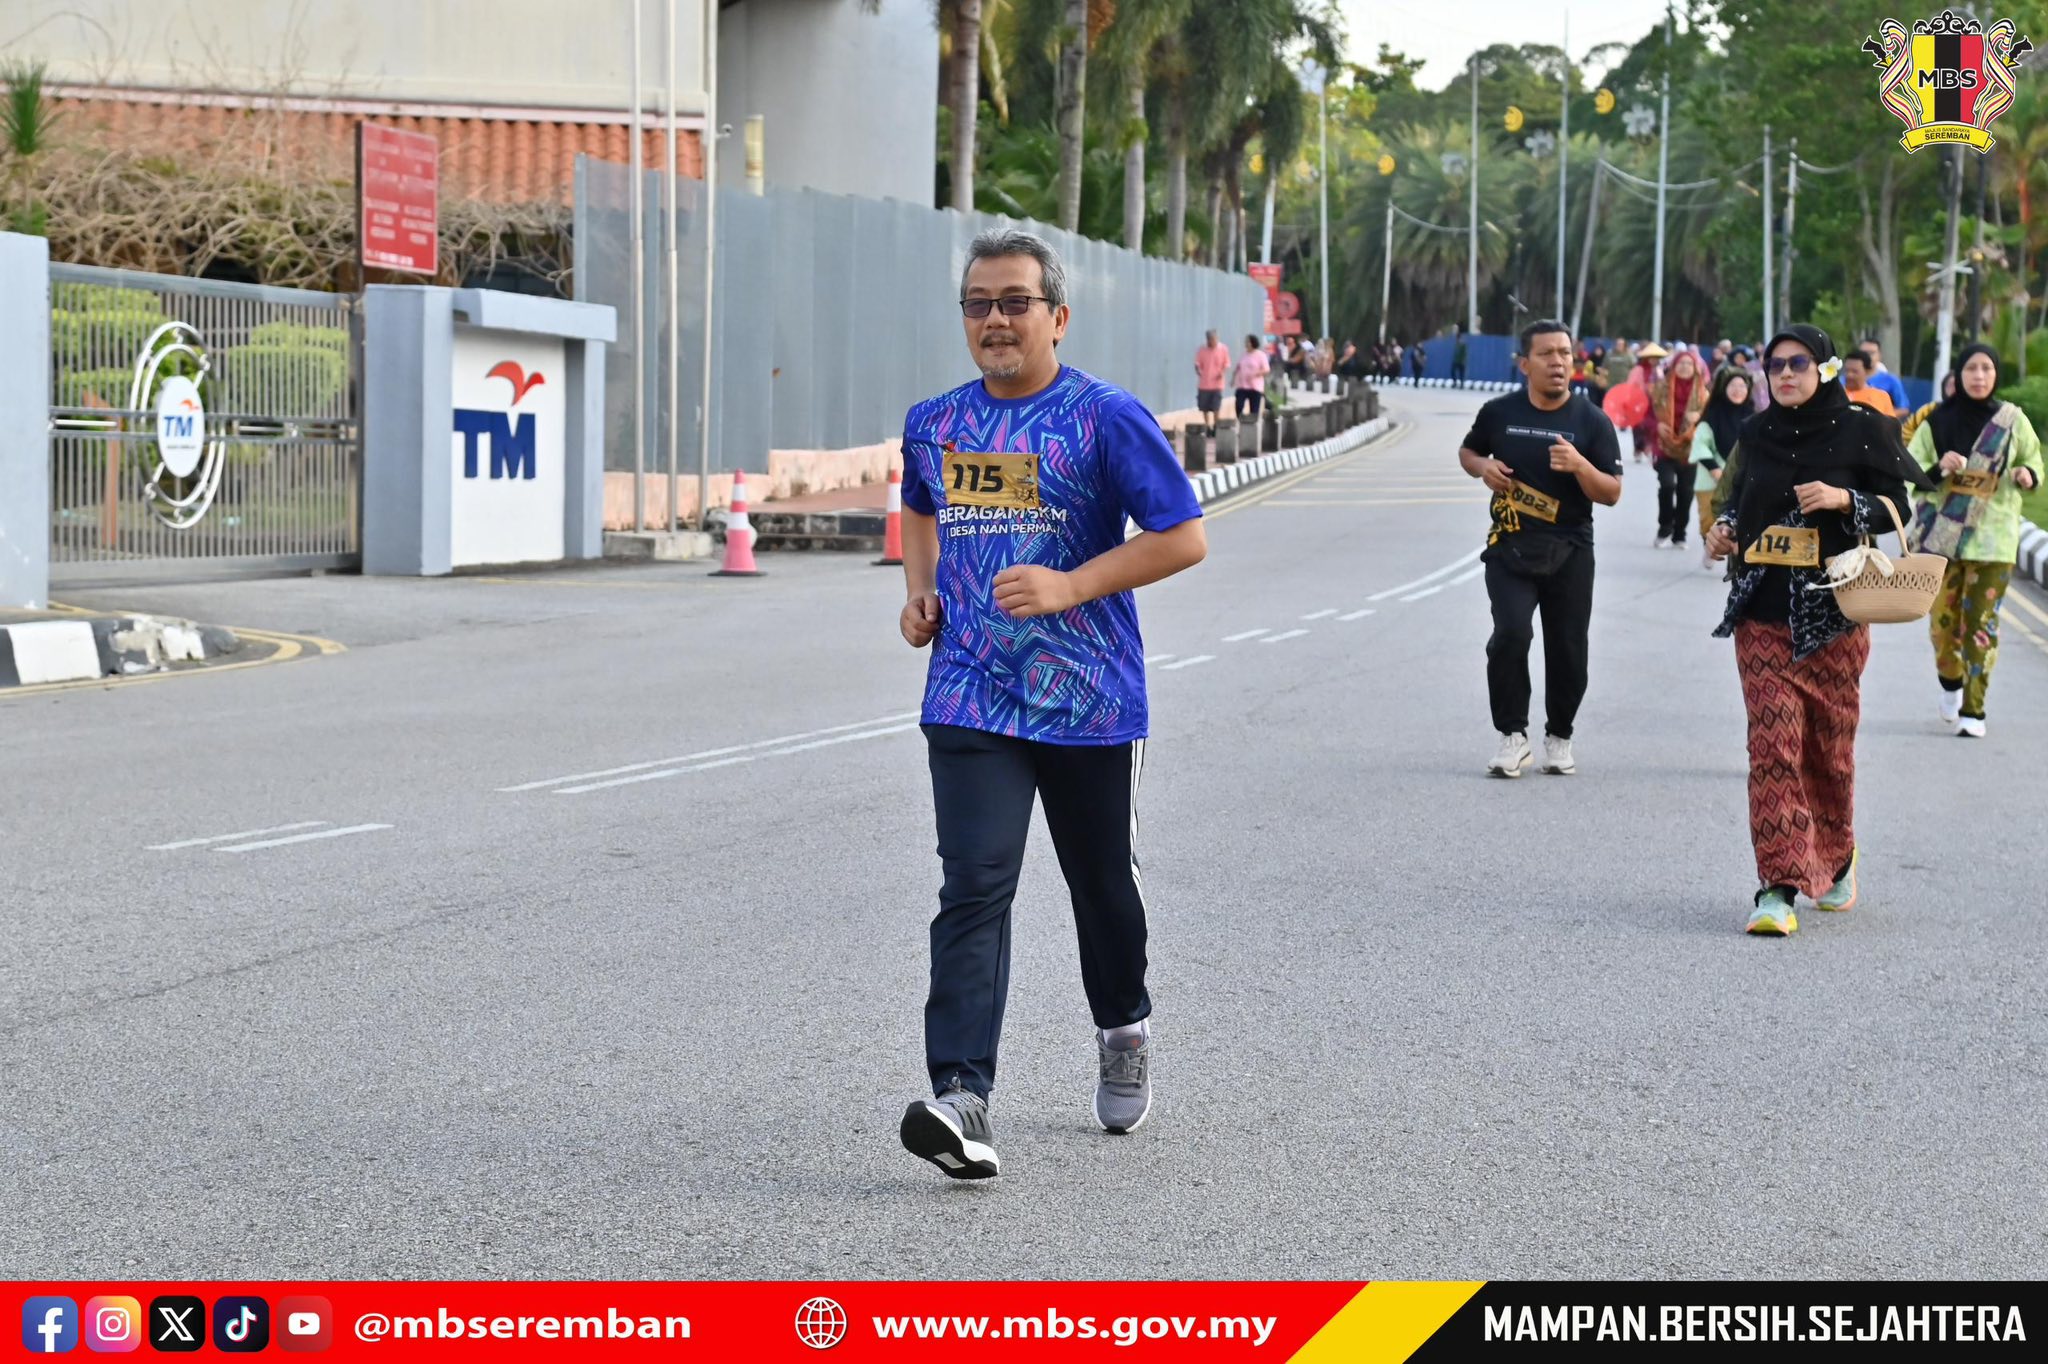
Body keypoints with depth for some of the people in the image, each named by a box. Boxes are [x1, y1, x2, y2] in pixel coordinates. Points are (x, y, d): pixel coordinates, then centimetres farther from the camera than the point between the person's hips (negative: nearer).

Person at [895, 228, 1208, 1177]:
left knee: (1102, 883, 14)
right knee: (973, 889, -12)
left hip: (1090, 703, -2)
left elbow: (1184, 538, -9)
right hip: (970, 700, 2)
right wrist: (920, 592, 11)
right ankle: (961, 1098, -21)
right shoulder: (933, 424, 9)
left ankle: (1122, 1031, 42)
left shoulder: (1106, 417, -7)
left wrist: (1071, 585, -19)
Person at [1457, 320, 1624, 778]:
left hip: (1569, 552, 1)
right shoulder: (1499, 412, 1)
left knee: (1567, 650, 6)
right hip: (1510, 547, 0)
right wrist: (1483, 467, -4)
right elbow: (1467, 451, 19)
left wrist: (1578, 465, -22)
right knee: (1511, 634, -18)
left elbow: (1612, 494, -4)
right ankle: (1512, 735, -2)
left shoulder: (1592, 420, -2)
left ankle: (1559, 736, 28)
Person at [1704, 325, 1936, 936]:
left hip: (1833, 613, -2)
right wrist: (1723, 530, 2)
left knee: (1830, 746, 8)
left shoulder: (1862, 429, -1)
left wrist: (1844, 500, -16)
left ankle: (1834, 860, 35)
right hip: (1761, 614, 2)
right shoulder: (1756, 435, 10)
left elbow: (1908, 502, -1)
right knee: (1773, 743, -10)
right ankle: (1779, 887, -14)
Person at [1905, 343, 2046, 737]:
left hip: (1992, 536, -1)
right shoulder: (1937, 421, 1)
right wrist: (1938, 469, -19)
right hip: (1941, 533, 1)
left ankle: (1973, 710, 1)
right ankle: (1950, 683, 31)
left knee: (1981, 621, -5)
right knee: (1943, 616, 1)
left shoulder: (2012, 420, 2)